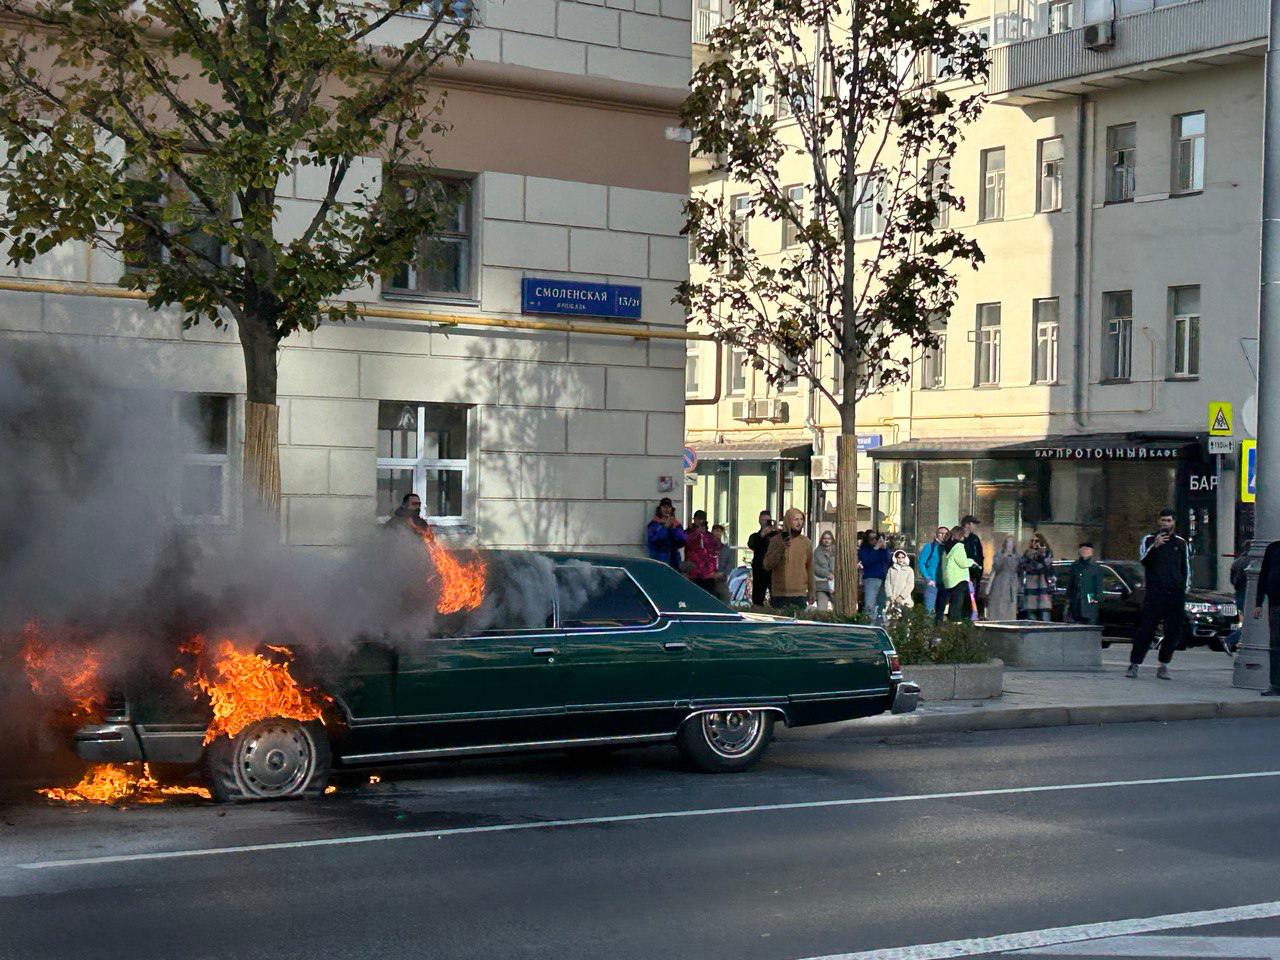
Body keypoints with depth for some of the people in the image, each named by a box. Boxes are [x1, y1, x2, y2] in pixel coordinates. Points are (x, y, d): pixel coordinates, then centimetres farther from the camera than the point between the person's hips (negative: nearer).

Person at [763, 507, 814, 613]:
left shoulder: (806, 542, 8)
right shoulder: (776, 540, 2)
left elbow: (810, 568, 13)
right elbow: (767, 565, -4)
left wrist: (811, 592, 13)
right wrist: (781, 548, -17)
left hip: (800, 595, 1)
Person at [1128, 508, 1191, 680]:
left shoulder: (1181, 543, 16)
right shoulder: (1149, 540, 8)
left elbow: (1187, 568, 20)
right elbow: (1143, 560, -8)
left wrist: (1184, 590, 10)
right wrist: (1154, 546, -24)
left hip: (1176, 595, 3)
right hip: (1154, 593, -3)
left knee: (1174, 632, 1)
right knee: (1146, 629, -7)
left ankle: (1163, 666, 11)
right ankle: (1134, 664, -5)